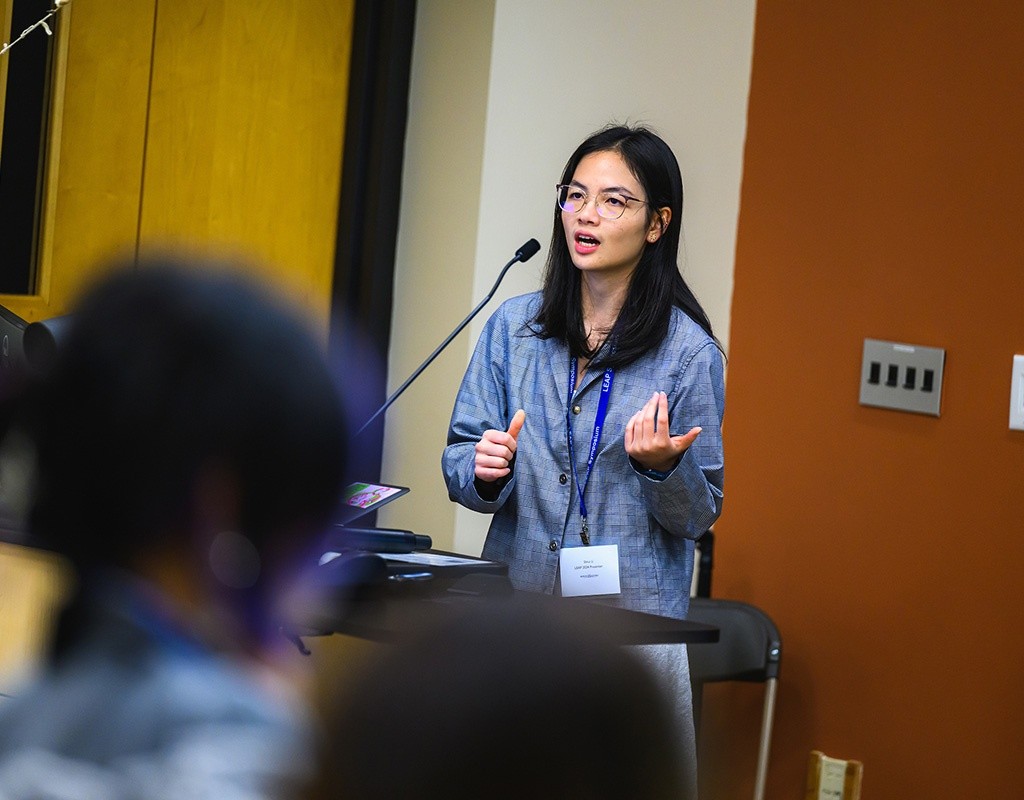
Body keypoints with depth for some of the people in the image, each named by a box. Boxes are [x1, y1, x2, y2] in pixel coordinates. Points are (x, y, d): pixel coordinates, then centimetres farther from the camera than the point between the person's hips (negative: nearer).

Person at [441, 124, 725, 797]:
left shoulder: (689, 350, -5)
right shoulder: (513, 327, 5)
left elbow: (700, 516, -1)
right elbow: (459, 462, 9)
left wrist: (662, 467, -20)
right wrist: (483, 470, -12)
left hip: (633, 622, -3)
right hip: (513, 609, 3)